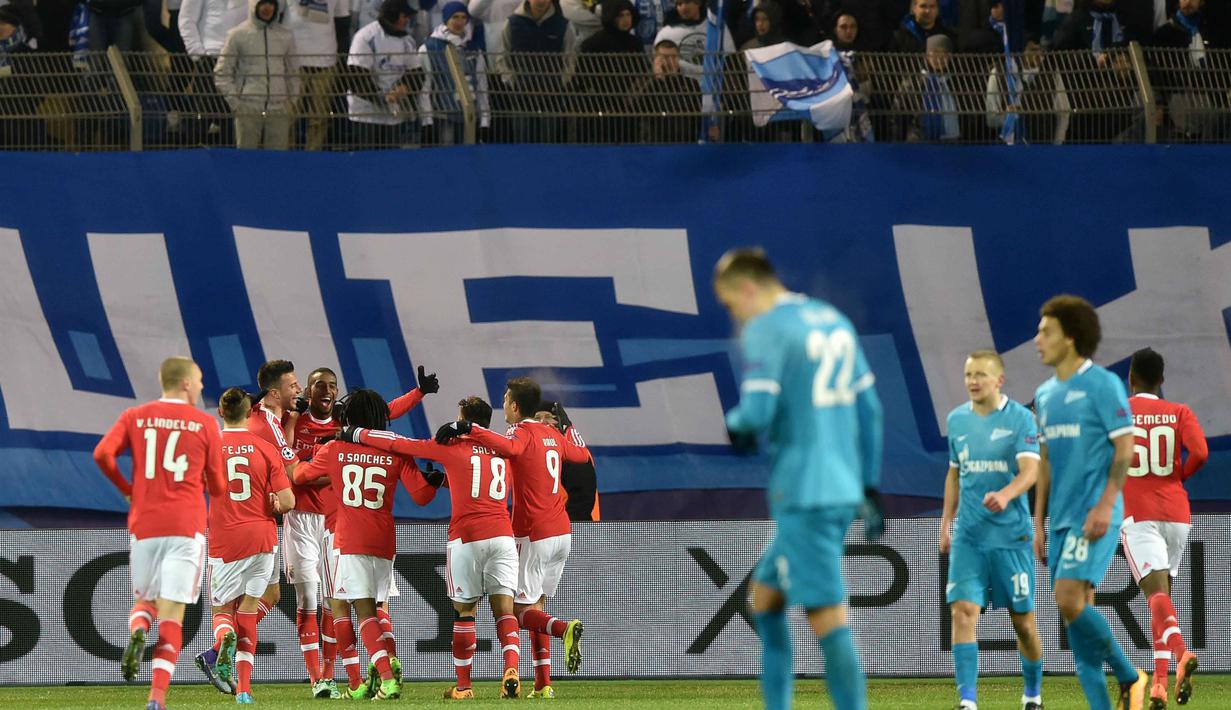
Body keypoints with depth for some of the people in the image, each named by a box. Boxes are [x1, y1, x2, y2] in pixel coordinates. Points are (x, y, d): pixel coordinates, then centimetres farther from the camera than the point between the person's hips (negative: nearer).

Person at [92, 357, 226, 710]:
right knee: (172, 614, -2)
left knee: (145, 599, 19)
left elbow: (102, 453, -8)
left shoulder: (135, 417, 7)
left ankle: (137, 633, -17)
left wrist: (126, 489, 8)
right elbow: (217, 486, 6)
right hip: (187, 527, -2)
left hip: (144, 525, 2)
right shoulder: (205, 424, 3)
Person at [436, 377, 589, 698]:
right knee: (535, 605, 14)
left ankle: (564, 628, -30)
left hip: (534, 536, -8)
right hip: (562, 531, 8)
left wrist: (466, 429, -35)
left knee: (520, 611, -3)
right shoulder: (552, 434, 12)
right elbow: (583, 455, 31)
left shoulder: (522, 434, -11)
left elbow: (507, 446, -36)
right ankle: (543, 684, 7)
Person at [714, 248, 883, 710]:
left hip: (802, 495, -9)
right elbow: (869, 408, 17)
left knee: (827, 616, -9)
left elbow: (756, 415, -18)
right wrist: (871, 489, 21)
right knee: (764, 594, 17)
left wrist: (733, 425, 6)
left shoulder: (764, 331, -9)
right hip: (844, 489, 9)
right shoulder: (834, 321, 15)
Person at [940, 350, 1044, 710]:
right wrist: (946, 522, 17)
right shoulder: (957, 420, 9)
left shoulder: (1020, 419, -6)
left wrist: (1005, 495, -36)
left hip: (1011, 534, -3)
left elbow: (1030, 471, -17)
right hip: (968, 535, 3)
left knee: (1023, 621, 6)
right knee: (963, 611, -14)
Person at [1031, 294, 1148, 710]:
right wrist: (1038, 521, 17)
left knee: (1070, 599, -20)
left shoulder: (1102, 384, -6)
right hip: (1062, 518, 8)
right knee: (1076, 612, 2)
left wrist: (1105, 505, -19)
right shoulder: (1045, 394, 16)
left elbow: (1125, 446, -10)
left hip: (1094, 516, -8)